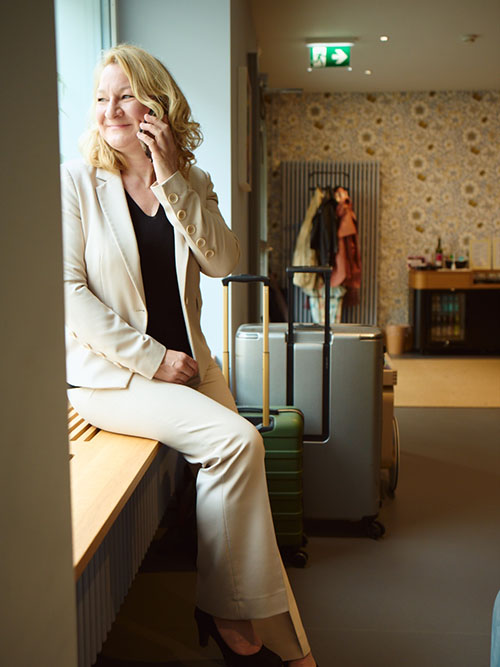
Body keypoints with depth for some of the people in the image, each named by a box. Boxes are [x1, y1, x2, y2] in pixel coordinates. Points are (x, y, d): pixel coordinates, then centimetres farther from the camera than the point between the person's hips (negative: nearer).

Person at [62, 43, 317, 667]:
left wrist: (171, 181, -12)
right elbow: (68, 290, -10)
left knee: (241, 455, -11)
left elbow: (223, 260, -4)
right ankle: (225, 612, -4)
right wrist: (151, 359, -15)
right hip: (109, 371, -5)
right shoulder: (77, 179, -3)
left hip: (186, 361, 5)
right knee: (235, 442, -24)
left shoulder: (190, 182, 11)